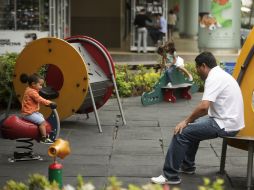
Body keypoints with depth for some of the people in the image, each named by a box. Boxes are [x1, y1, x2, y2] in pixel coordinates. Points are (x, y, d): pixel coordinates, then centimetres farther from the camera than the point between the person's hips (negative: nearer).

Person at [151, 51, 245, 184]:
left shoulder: (213, 78, -17)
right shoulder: (220, 75, 16)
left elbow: (203, 106, -27)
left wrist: (186, 121, -13)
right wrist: (190, 120, 19)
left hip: (224, 125, -10)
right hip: (228, 121, 10)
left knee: (181, 132, -9)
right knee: (192, 128, 24)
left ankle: (170, 175, -6)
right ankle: (187, 165, 31)